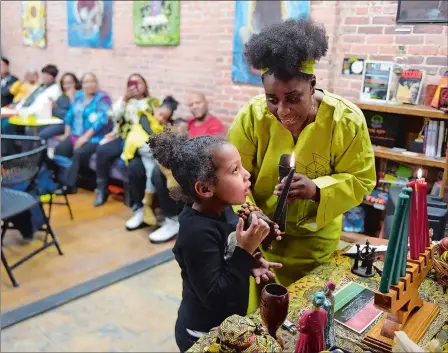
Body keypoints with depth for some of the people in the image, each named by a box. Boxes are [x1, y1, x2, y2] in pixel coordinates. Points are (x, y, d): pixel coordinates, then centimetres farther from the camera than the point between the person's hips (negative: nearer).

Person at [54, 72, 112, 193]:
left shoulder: (102, 98, -4)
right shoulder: (78, 96, 16)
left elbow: (101, 120, -15)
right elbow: (70, 115, 20)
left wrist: (85, 137, -19)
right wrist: (67, 134, 8)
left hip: (93, 138, -6)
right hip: (75, 135, 6)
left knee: (79, 153, -31)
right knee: (59, 149, -20)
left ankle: (69, 185, -24)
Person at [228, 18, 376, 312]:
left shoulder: (347, 120, -18)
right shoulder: (251, 117, -18)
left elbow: (361, 181, -11)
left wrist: (317, 189, -30)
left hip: (316, 239, 0)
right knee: (258, 314, 17)